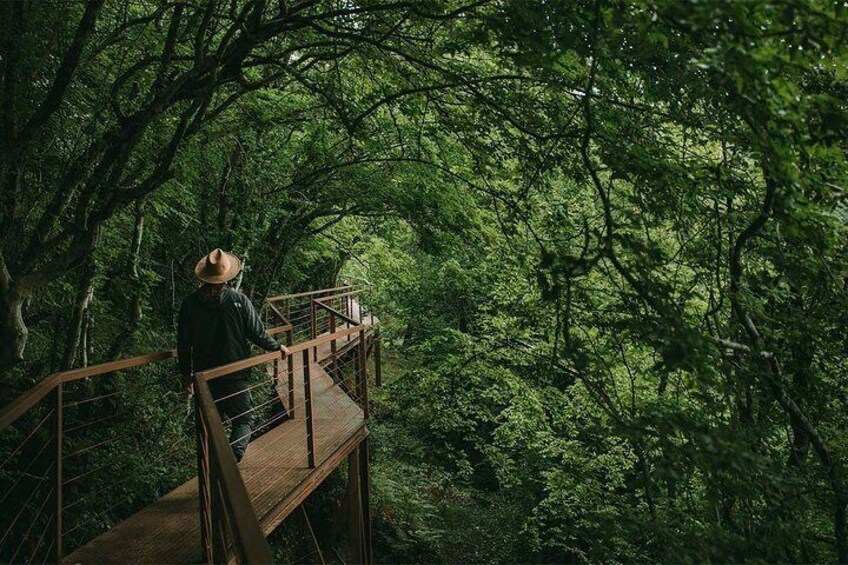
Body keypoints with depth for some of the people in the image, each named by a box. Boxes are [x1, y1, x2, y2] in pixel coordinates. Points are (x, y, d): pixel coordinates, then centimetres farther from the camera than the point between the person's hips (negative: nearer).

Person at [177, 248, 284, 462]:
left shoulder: (190, 303, -5)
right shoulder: (238, 300, -14)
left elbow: (183, 343, 2)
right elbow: (257, 333, -6)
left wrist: (185, 372, 14)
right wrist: (276, 347, 12)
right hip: (236, 375, -3)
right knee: (244, 419, 10)